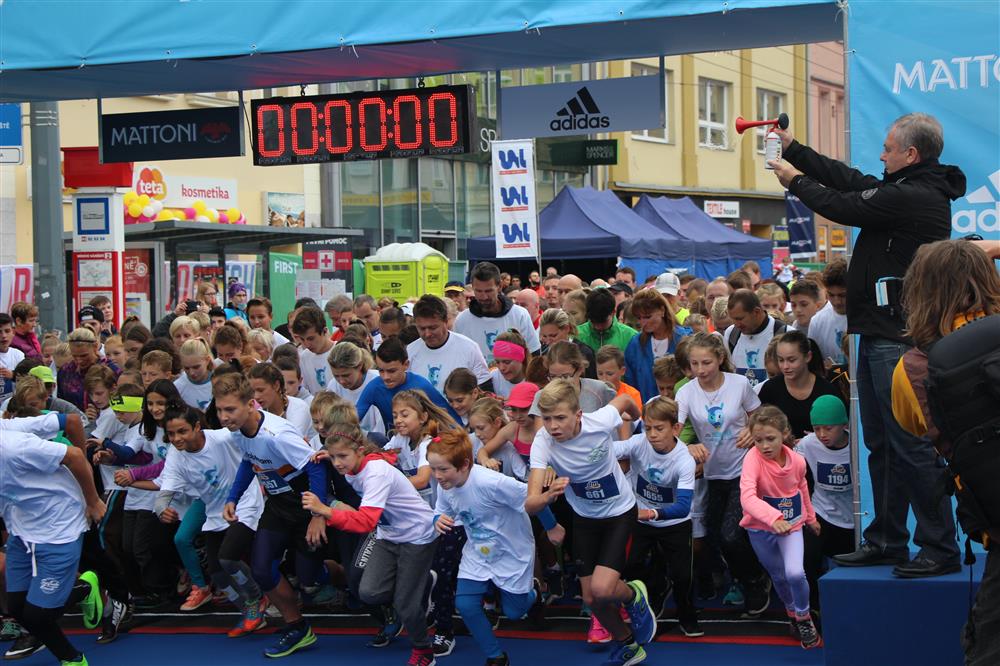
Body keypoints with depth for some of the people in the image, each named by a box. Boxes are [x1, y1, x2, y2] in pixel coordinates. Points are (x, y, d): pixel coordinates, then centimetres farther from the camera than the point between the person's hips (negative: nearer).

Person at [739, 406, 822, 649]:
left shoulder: (797, 461, -15)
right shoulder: (753, 458, -28)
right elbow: (747, 496, -44)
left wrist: (810, 517, 23)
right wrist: (773, 518, -58)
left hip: (791, 524, 1)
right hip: (761, 528, -1)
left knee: (795, 573, -19)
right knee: (779, 576, 15)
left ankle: (804, 619, 7)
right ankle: (791, 613, 45)